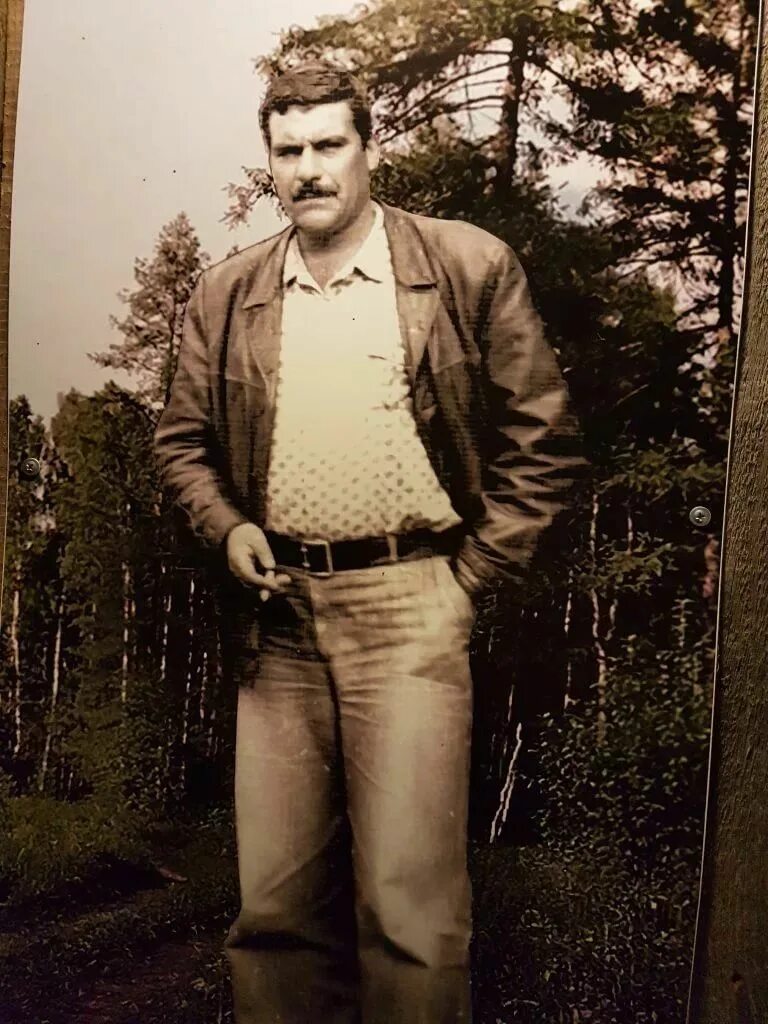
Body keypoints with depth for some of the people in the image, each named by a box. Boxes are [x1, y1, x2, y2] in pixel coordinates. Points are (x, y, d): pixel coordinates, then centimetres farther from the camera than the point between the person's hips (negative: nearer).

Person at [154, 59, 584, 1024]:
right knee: (272, 902, 9)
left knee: (408, 900, -4)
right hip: (277, 611, 4)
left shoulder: (470, 266, 0)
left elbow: (542, 438, 3)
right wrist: (228, 530, 0)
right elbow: (183, 440, 18)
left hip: (409, 605, -3)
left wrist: (474, 572, -2)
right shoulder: (225, 293, 10)